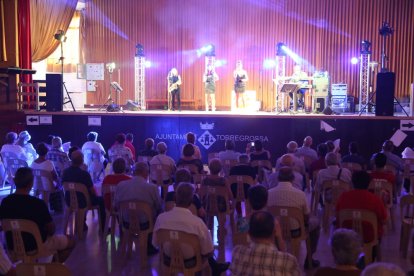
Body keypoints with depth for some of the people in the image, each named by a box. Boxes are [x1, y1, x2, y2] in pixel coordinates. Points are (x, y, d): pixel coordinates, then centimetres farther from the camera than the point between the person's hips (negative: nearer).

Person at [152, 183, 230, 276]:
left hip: (169, 260, 3)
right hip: (190, 262, -3)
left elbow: (156, 244, -2)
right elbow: (208, 252, -18)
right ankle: (215, 267, 44)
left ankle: (216, 267, 41)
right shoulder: (197, 222, -29)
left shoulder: (161, 218, -19)